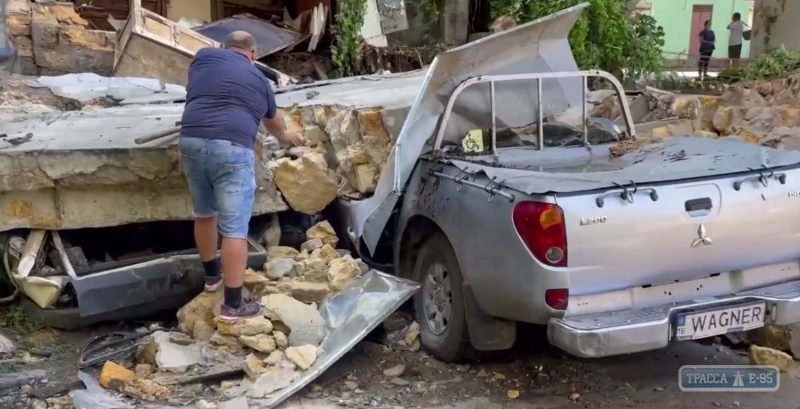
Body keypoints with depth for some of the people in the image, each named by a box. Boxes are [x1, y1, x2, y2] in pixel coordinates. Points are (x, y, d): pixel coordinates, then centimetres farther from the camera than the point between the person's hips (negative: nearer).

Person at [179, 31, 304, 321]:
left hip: (191, 142, 4)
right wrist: (285, 138, 59)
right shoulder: (258, 79, 20)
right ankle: (232, 305, 4)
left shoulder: (203, 57, 19)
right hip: (232, 149, -3)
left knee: (204, 214, 24)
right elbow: (273, 121, 37)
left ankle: (212, 275, 43)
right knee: (235, 230, 1)